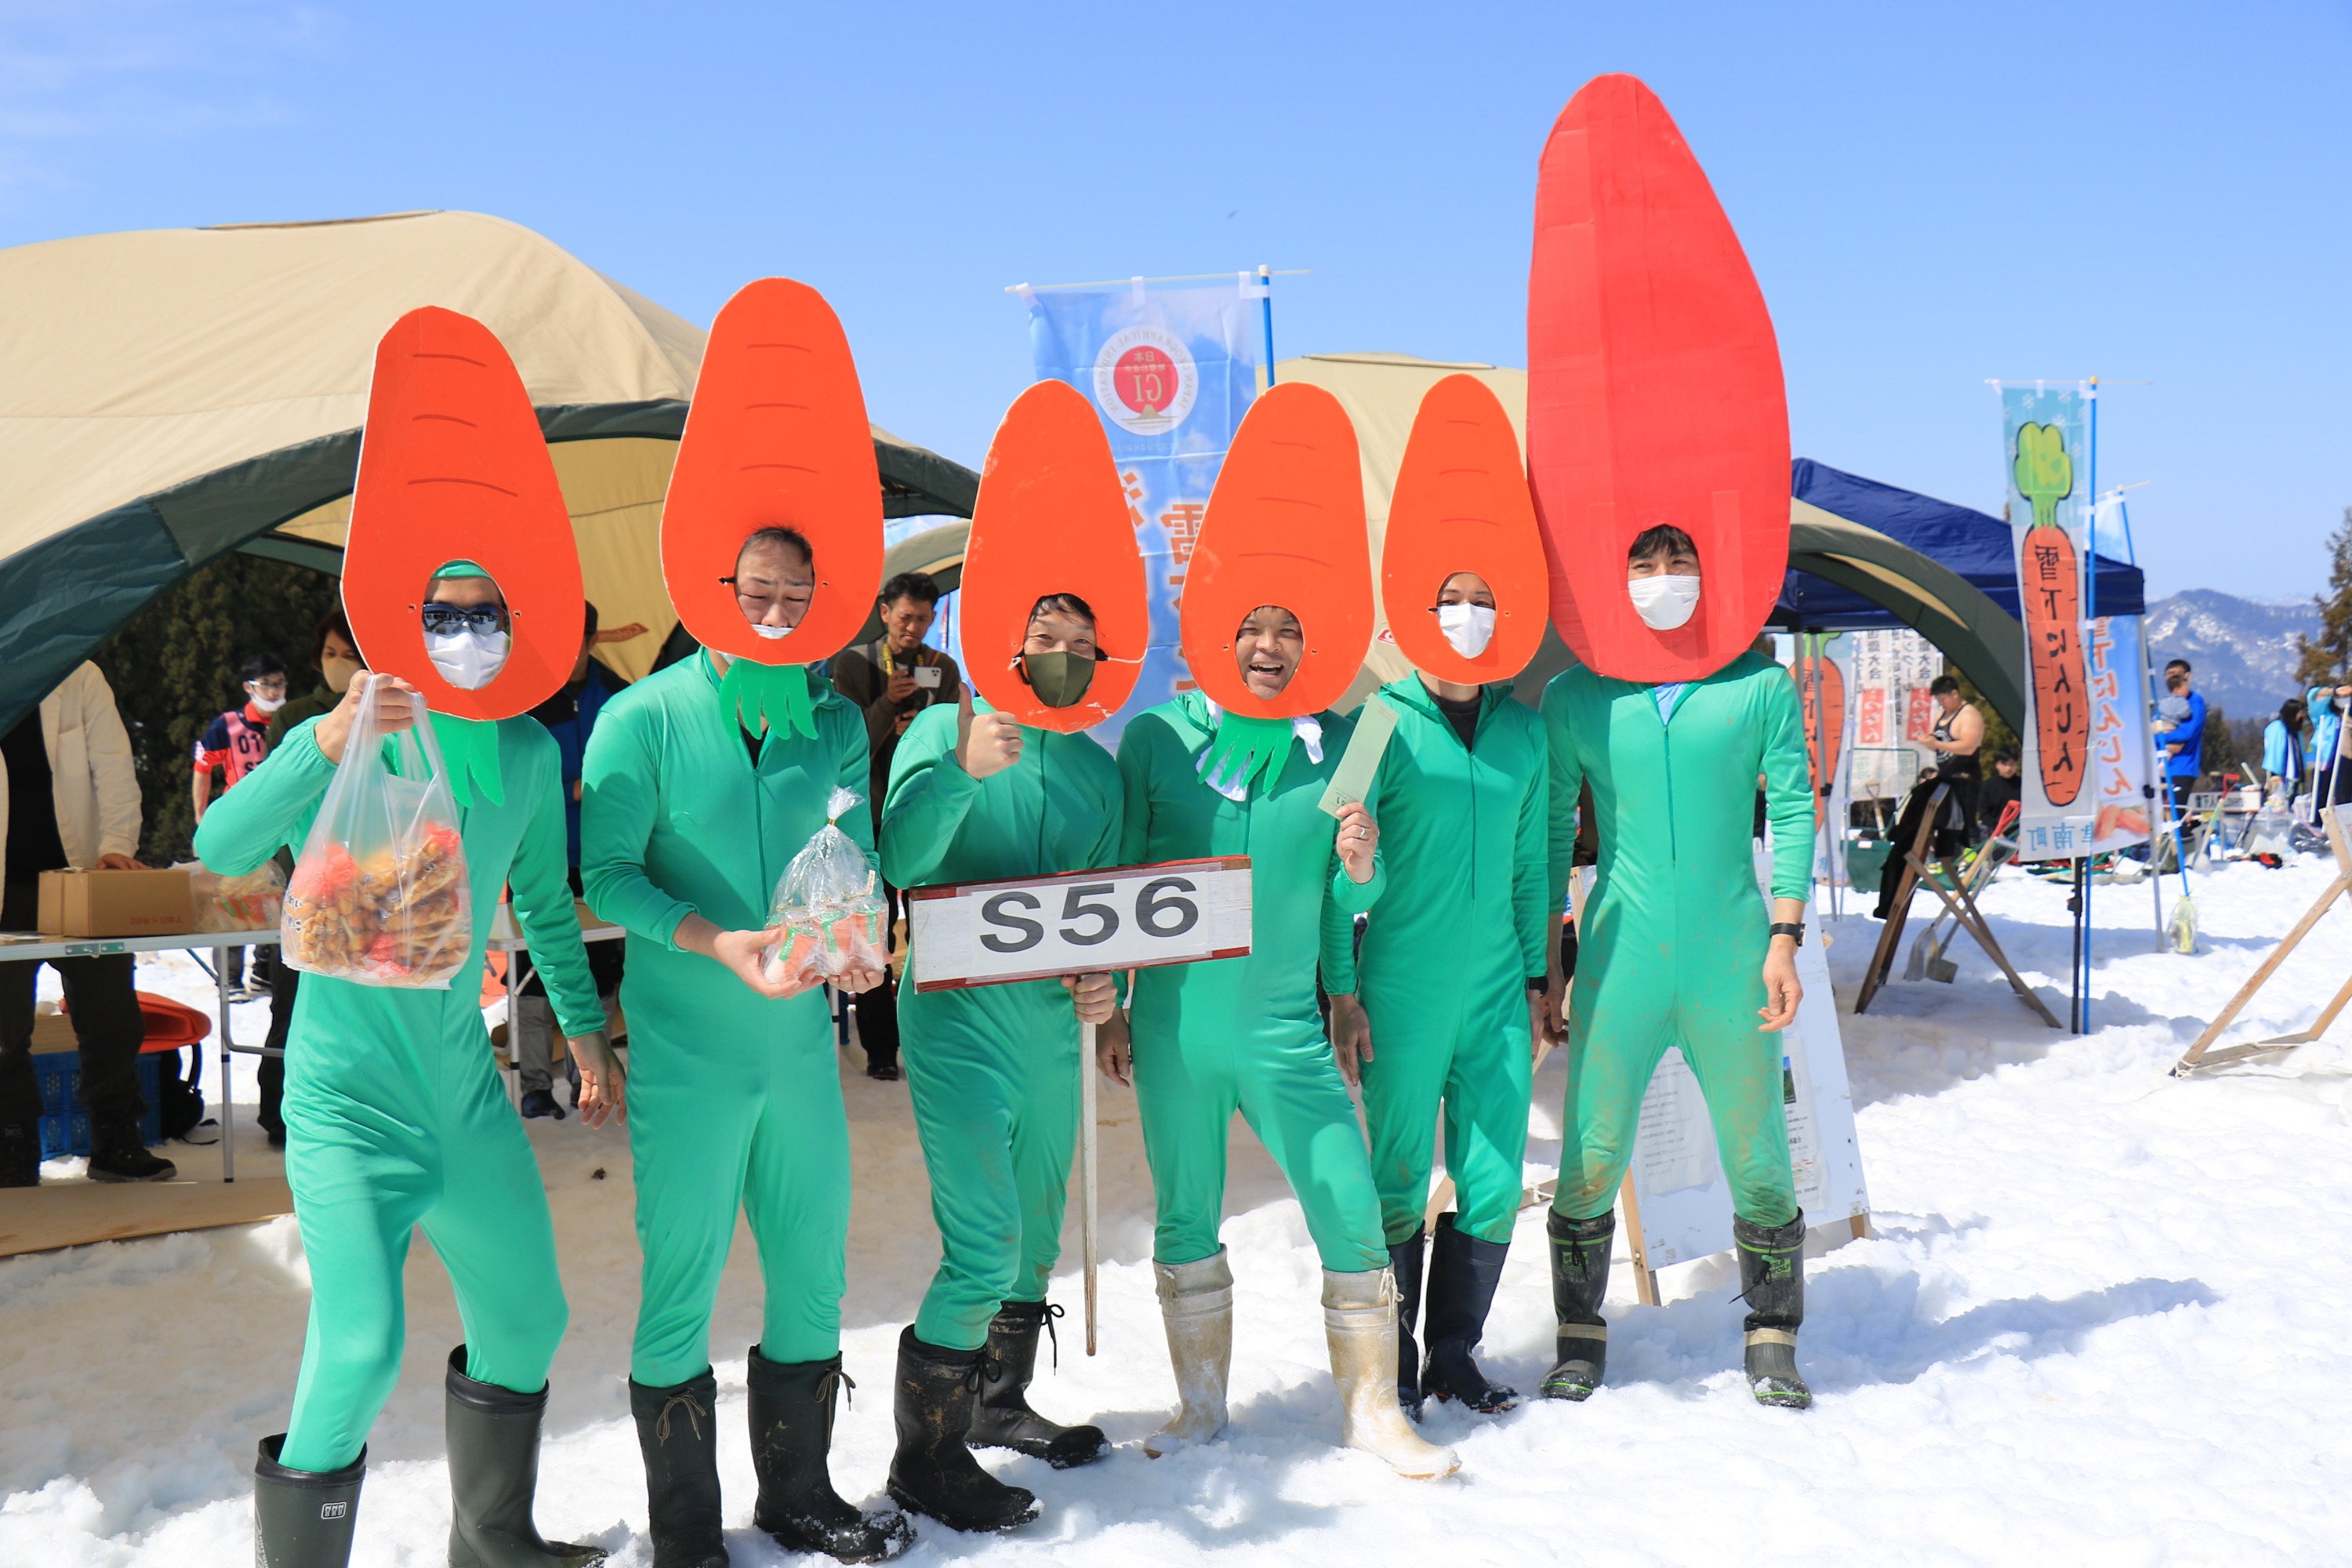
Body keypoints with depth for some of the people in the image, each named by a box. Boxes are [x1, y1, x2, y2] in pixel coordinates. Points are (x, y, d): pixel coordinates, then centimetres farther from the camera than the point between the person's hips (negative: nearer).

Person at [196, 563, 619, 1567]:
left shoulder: (527, 756, 1)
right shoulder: (338, 752, -13)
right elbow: (221, 848, -30)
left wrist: (585, 1028, 19)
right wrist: (328, 744, -44)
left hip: (465, 1089, 6)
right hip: (348, 1099, -6)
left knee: (528, 1322, 16)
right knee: (361, 1344, -22)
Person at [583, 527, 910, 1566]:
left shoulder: (835, 723, 6)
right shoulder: (642, 719, -7)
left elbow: (858, 858, 11)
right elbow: (608, 874, -10)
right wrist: (718, 943, -23)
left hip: (800, 1041, 4)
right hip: (686, 1050, -4)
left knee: (813, 1278, 13)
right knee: (681, 1286, 3)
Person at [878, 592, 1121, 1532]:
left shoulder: (1098, 770, 10)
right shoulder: (943, 730, -5)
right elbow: (901, 862, -18)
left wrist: (1104, 986, -2)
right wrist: (960, 770, -33)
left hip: (1052, 1031, 6)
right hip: (959, 1025, -6)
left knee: (1038, 1236, 17)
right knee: (985, 1247, -11)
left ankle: (1000, 1405, 39)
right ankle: (925, 1459, 6)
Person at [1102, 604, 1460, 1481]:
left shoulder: (1339, 745, 3)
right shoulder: (1156, 737, -1)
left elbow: (1344, 900, 11)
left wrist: (1360, 869, -12)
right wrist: (1110, 1005, 5)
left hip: (1286, 1026, 1)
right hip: (1176, 1021, 0)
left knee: (1354, 1214, -3)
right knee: (1185, 1220, 11)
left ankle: (1370, 1409, 16)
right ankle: (1201, 1406, 29)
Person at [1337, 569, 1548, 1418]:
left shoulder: (1524, 730, 8)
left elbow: (1531, 865, 14)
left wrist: (1536, 980, 13)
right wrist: (1341, 992, -13)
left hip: (1497, 994, 4)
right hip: (1402, 992, -4)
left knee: (1495, 1183, 7)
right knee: (1400, 1181, 3)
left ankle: (1454, 1352, 24)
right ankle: (1395, 1368, 18)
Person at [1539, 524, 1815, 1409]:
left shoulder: (1761, 687, 4)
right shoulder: (1574, 697, 4)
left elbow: (1792, 813, 3)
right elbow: (1550, 833, 8)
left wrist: (1786, 938, -6)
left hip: (1732, 960, 0)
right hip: (1618, 961, 0)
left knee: (1757, 1159, 7)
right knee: (1591, 1161, 3)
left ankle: (1773, 1342, 24)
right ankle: (1580, 1337, 22)